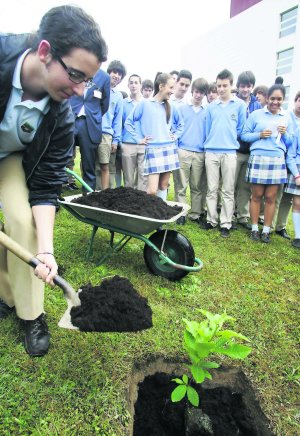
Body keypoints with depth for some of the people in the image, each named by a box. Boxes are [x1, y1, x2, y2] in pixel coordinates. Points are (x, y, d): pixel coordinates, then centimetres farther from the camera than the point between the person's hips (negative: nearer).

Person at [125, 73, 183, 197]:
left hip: (169, 149, 5)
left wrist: (175, 136, 12)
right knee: (152, 190, -12)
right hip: (153, 150, -4)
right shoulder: (144, 104, 1)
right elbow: (129, 122, 4)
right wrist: (139, 139, -1)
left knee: (163, 186, 7)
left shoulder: (171, 107, 13)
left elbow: (180, 124, 28)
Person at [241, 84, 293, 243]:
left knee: (270, 197, 3)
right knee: (256, 196, 2)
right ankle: (254, 229, 14)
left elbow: (289, 143, 17)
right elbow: (244, 135, 3)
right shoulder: (256, 114, 5)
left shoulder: (287, 118, 14)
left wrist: (285, 134, -3)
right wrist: (259, 135, -11)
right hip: (258, 159, -2)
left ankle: (266, 230, 13)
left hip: (277, 161, 2)